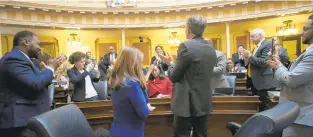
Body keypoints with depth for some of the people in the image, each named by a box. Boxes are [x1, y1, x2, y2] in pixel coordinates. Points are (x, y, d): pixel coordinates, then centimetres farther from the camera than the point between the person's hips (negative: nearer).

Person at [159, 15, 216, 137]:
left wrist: (170, 63, 7)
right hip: (204, 102, 8)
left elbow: (173, 77, -13)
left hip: (187, 103, -7)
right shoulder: (211, 48, 7)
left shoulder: (186, 46, -16)